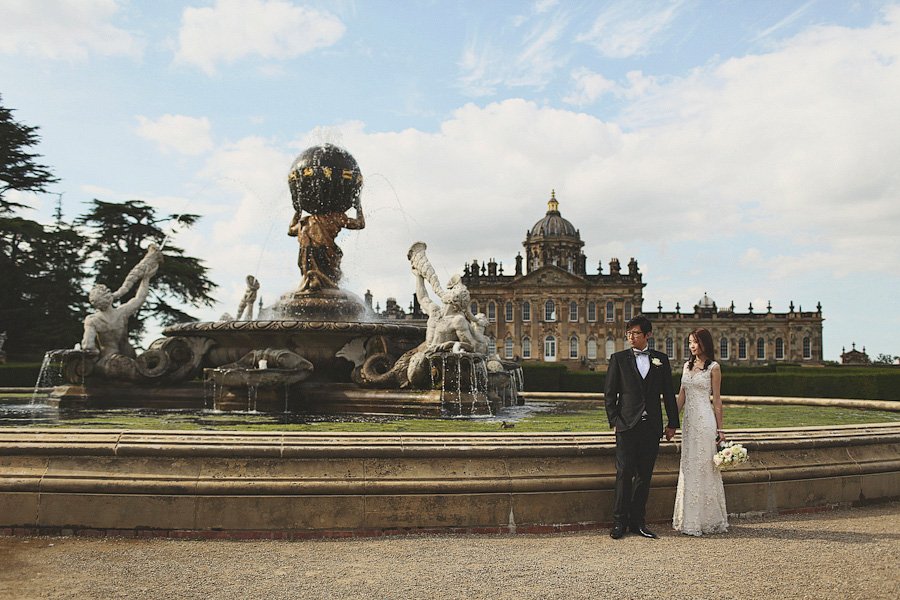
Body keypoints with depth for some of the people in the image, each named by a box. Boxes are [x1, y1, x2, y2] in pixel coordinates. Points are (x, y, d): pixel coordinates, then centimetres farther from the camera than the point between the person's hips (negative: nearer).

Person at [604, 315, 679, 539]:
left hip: (652, 427, 2)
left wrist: (672, 423, 9)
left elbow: (668, 393, 12)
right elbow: (609, 393, 3)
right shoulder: (618, 359, 3)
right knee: (624, 474, -3)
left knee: (644, 476, 7)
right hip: (627, 426, -2)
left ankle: (638, 521, 15)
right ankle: (619, 521, 4)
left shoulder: (661, 360, 9)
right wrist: (614, 420, -4)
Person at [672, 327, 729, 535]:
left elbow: (716, 399, -3)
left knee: (704, 467, -3)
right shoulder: (687, 366, 13)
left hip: (705, 420, -6)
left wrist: (720, 428, -5)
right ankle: (690, 518, 15)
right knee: (688, 467, 8)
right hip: (689, 420, 6)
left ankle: (706, 519, 5)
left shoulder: (713, 367, -3)